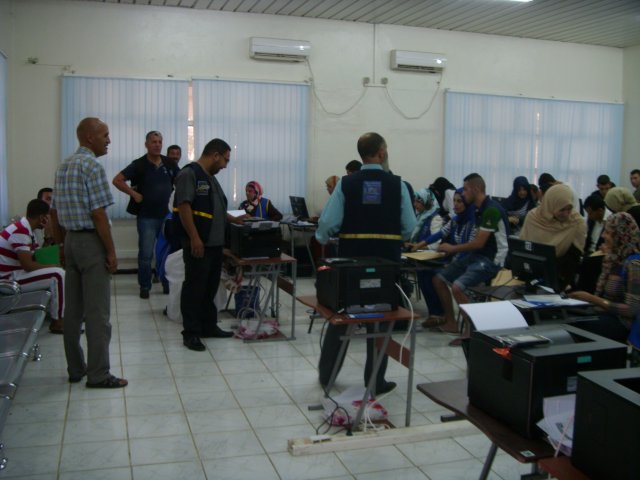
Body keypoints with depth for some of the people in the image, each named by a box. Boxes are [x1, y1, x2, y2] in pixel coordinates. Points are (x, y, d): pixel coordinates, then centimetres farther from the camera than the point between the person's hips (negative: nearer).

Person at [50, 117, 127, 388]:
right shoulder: (92, 166, -13)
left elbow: (54, 213, 16)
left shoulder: (63, 166, 14)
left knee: (73, 310, 12)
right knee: (97, 312, -4)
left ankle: (75, 369, 20)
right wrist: (111, 252, -14)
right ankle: (98, 374, 0)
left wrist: (63, 246, 21)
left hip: (71, 240, 9)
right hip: (91, 242, -9)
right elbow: (98, 214, -18)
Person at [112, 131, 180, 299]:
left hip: (166, 214, 3)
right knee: (146, 254, 2)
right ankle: (144, 286, 15)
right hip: (146, 216, -3)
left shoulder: (169, 164, 5)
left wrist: (172, 191, 5)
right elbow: (117, 180, -9)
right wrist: (134, 194, -12)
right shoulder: (139, 165, -6)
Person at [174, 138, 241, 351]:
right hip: (198, 244, -9)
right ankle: (191, 333, 5)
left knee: (210, 287, 15)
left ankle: (209, 326, 26)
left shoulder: (210, 178, 18)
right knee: (194, 288, -2)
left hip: (215, 243, 9)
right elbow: (184, 207, -19)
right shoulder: (189, 174, -12)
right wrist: (194, 238, -23)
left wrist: (235, 220, 21)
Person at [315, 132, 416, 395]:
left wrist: (322, 240, 12)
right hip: (386, 259, -1)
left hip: (350, 256, 1)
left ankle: (326, 374, 26)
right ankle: (376, 381, 16)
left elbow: (328, 223, -9)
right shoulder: (397, 184, -5)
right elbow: (409, 227, -6)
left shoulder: (346, 183, -5)